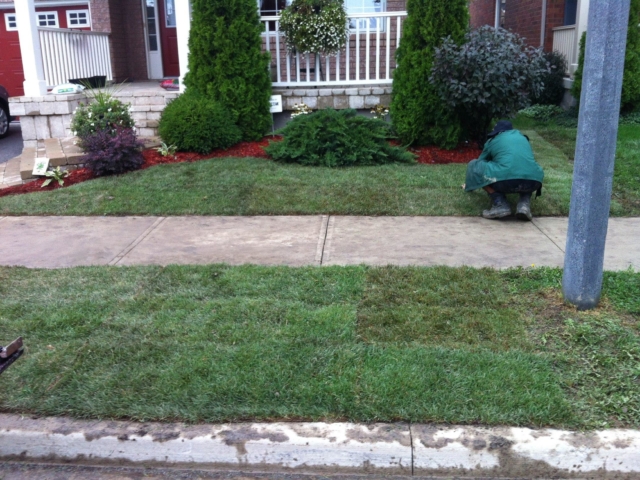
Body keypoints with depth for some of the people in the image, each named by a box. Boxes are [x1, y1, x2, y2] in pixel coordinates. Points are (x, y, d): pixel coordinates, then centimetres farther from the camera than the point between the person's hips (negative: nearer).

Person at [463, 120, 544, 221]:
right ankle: (525, 203, 9)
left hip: (505, 180, -4)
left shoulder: (493, 140, 25)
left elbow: (481, 162, 41)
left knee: (474, 165, 19)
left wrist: (469, 185, 59)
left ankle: (500, 204, 2)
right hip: (533, 180, 4)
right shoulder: (523, 138, 34)